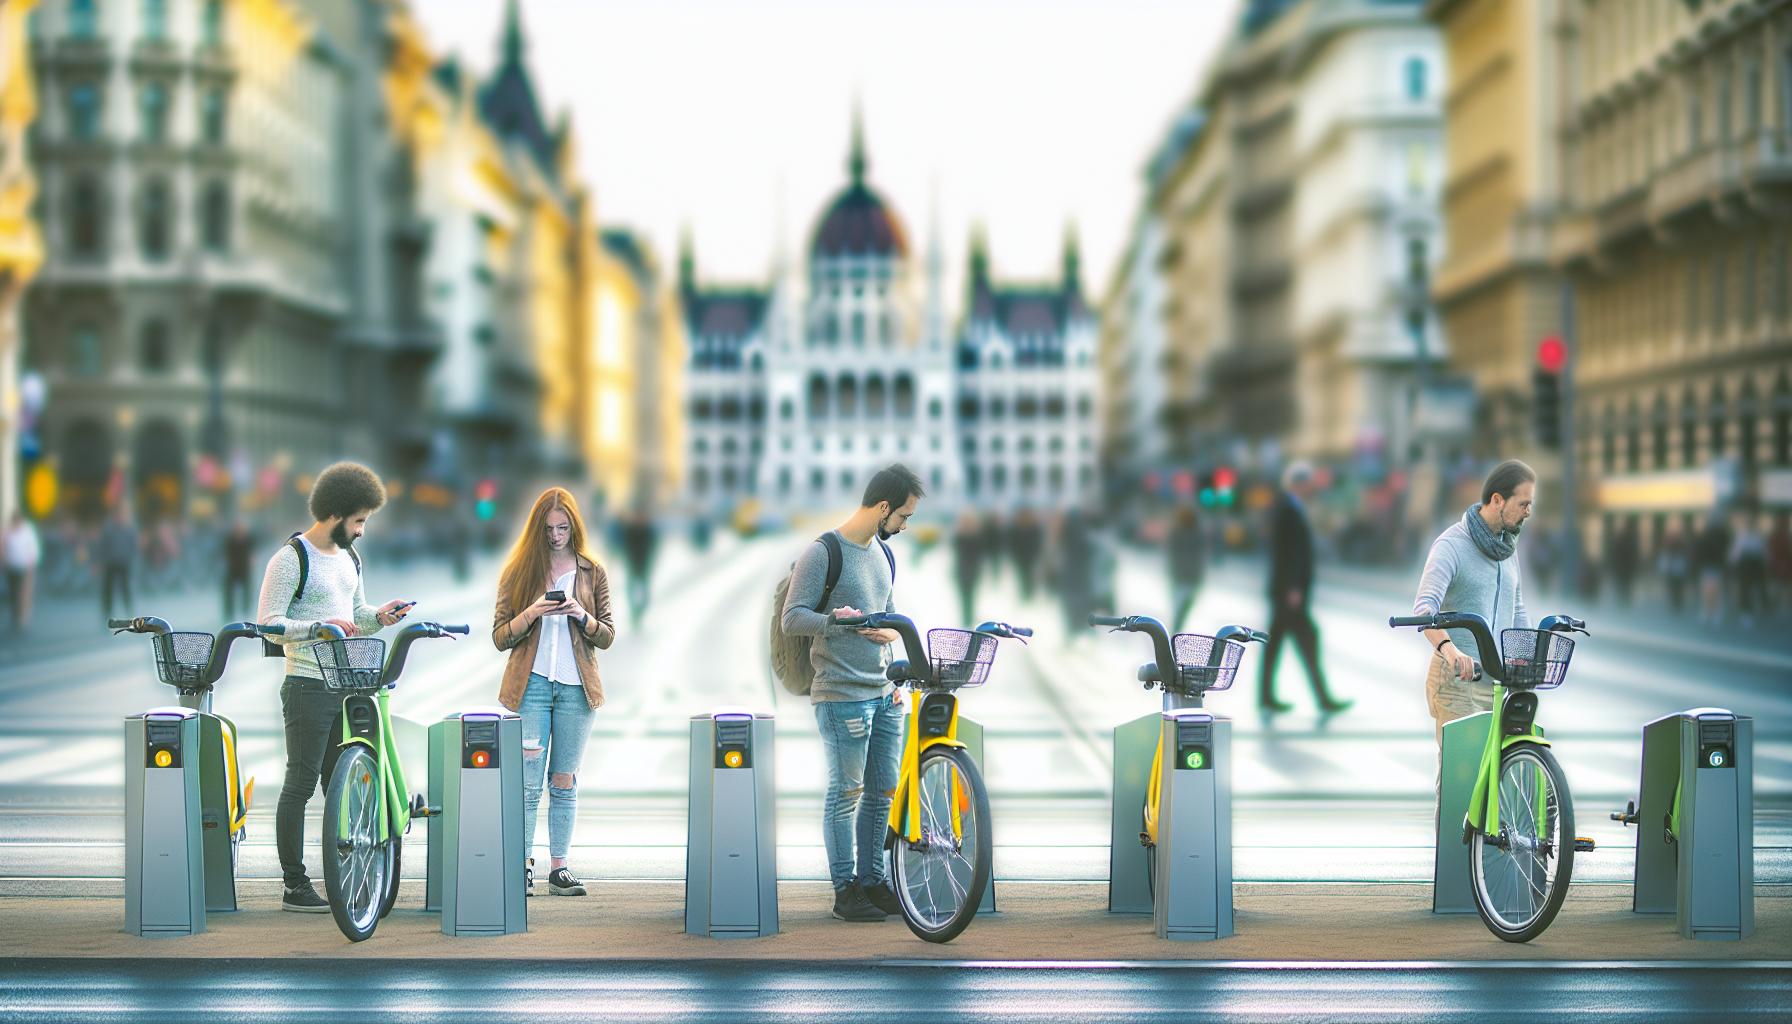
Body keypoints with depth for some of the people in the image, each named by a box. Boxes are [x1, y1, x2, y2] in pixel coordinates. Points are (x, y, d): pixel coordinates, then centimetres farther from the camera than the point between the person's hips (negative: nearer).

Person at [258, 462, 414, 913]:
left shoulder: (349, 558, 16)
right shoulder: (291, 559, -10)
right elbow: (268, 624, -14)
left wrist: (380, 616, 2)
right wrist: (320, 627, -26)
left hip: (346, 686, 8)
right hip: (308, 688, -8)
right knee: (301, 784, -4)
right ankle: (294, 885, 0)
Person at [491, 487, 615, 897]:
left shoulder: (592, 573, 9)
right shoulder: (518, 572, 6)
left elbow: (607, 635, 9)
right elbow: (500, 637, 3)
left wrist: (582, 616, -11)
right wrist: (531, 613, -14)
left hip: (576, 687, 1)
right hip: (531, 685, -1)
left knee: (564, 781, 4)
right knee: (528, 780, -7)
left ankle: (559, 867, 6)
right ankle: (523, 865, -3)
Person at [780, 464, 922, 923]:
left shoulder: (883, 553, 15)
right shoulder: (823, 554, -9)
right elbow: (792, 618, -14)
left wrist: (889, 631, 2)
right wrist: (837, 621, -29)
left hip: (883, 694, 8)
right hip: (841, 694, -8)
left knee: (883, 791, 9)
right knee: (847, 792, -4)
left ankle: (872, 881, 18)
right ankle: (845, 891, 1)